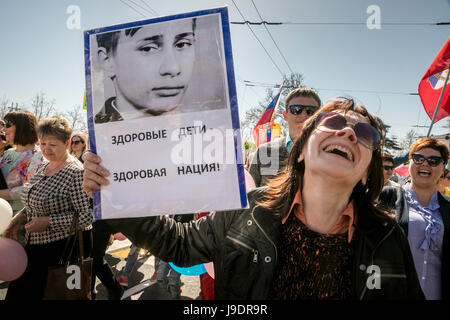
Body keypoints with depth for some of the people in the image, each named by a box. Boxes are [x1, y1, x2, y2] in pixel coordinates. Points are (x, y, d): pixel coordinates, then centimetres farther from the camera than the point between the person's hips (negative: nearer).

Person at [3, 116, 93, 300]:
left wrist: (48, 221, -21)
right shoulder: (43, 166, 8)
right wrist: (21, 217, 2)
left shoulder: (76, 172, -19)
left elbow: (86, 216, -21)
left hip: (66, 248, -8)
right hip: (35, 245, 8)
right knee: (16, 293, 15)